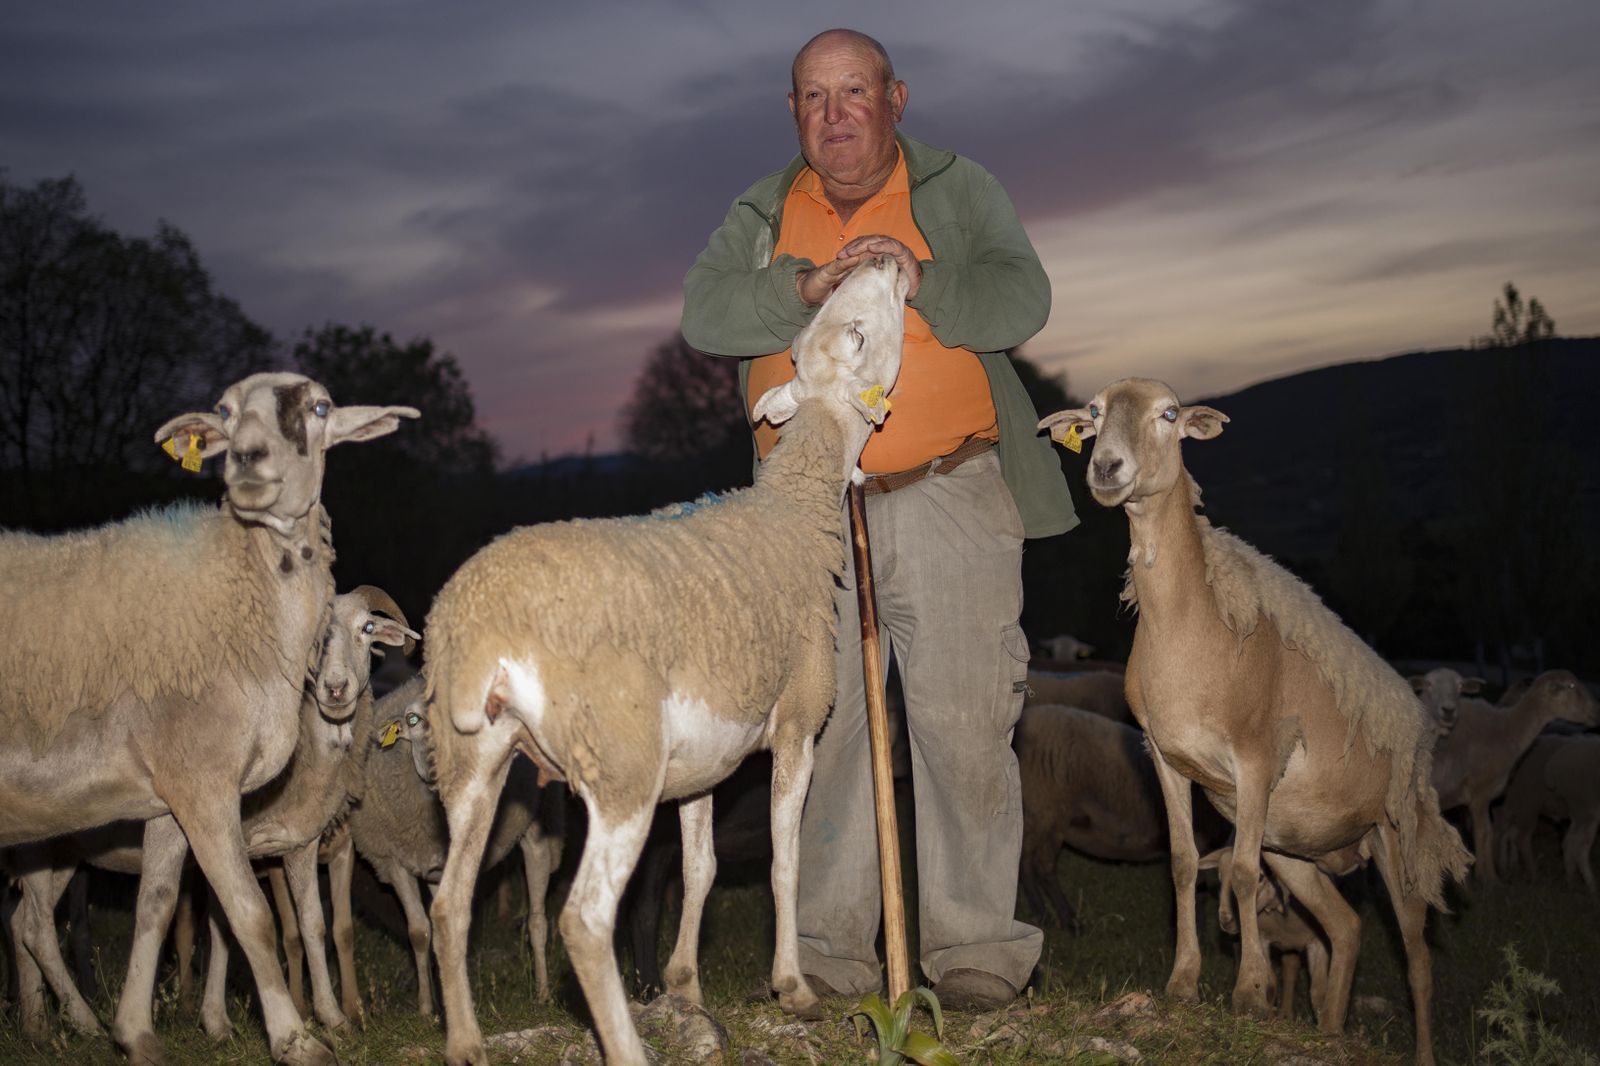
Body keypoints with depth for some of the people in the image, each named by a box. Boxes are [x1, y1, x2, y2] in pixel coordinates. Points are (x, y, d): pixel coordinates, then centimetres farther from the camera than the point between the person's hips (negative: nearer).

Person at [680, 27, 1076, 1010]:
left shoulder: (960, 191, 8)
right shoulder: (764, 214, 14)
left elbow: (1021, 300, -7)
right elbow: (706, 312, -4)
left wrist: (919, 282, -23)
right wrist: (806, 288, -20)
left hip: (946, 498, -2)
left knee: (963, 724, -3)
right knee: (820, 725, 3)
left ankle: (976, 945, 6)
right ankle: (830, 947, 12)